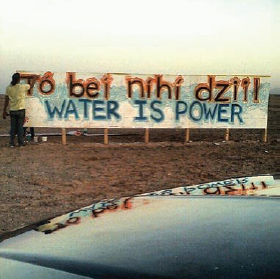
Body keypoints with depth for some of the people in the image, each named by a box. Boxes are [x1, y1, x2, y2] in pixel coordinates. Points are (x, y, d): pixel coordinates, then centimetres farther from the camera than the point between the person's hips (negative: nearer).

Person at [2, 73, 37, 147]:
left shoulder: (8, 88, -1)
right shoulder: (22, 87, -9)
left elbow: (6, 100, 2)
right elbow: (31, 86, 11)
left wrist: (4, 111, 9)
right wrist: (34, 79, 29)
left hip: (12, 110, 3)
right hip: (21, 110, -3)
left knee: (13, 127, 8)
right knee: (20, 126, 3)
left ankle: (12, 143, 8)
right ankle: (21, 143, 5)